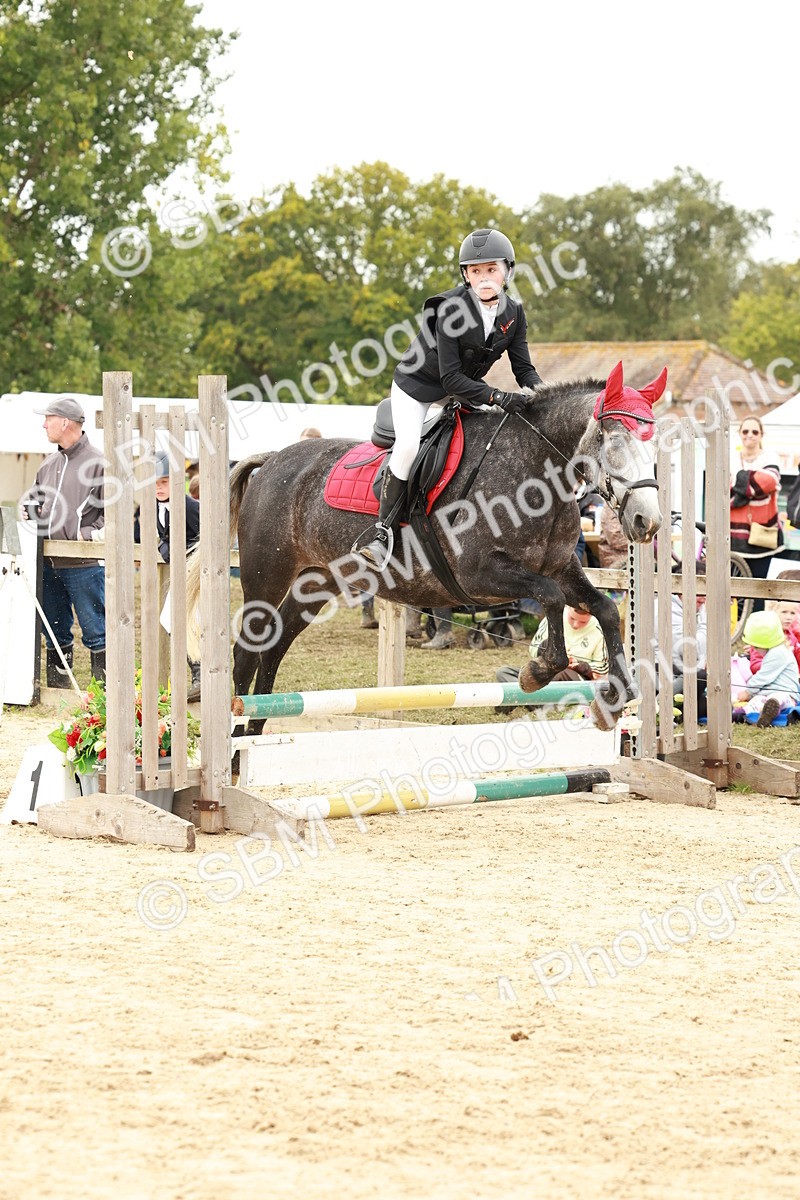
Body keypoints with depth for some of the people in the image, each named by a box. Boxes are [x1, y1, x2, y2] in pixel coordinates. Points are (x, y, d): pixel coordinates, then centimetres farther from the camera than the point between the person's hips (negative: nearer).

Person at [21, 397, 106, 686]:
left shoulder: (97, 462, -7)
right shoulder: (50, 463, 14)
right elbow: (33, 497, 29)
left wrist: (89, 535, -16)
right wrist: (27, 511, 8)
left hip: (85, 565, -7)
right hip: (49, 565, 7)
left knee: (95, 631, -2)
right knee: (54, 632, 14)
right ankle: (57, 687, 23)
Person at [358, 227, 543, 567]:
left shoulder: (513, 313, -10)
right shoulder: (451, 310, -29)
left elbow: (524, 368, -6)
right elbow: (451, 377, -30)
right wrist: (497, 397, -39)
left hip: (464, 390, 7)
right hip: (418, 385, -7)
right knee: (407, 446, -26)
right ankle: (383, 532, -20)